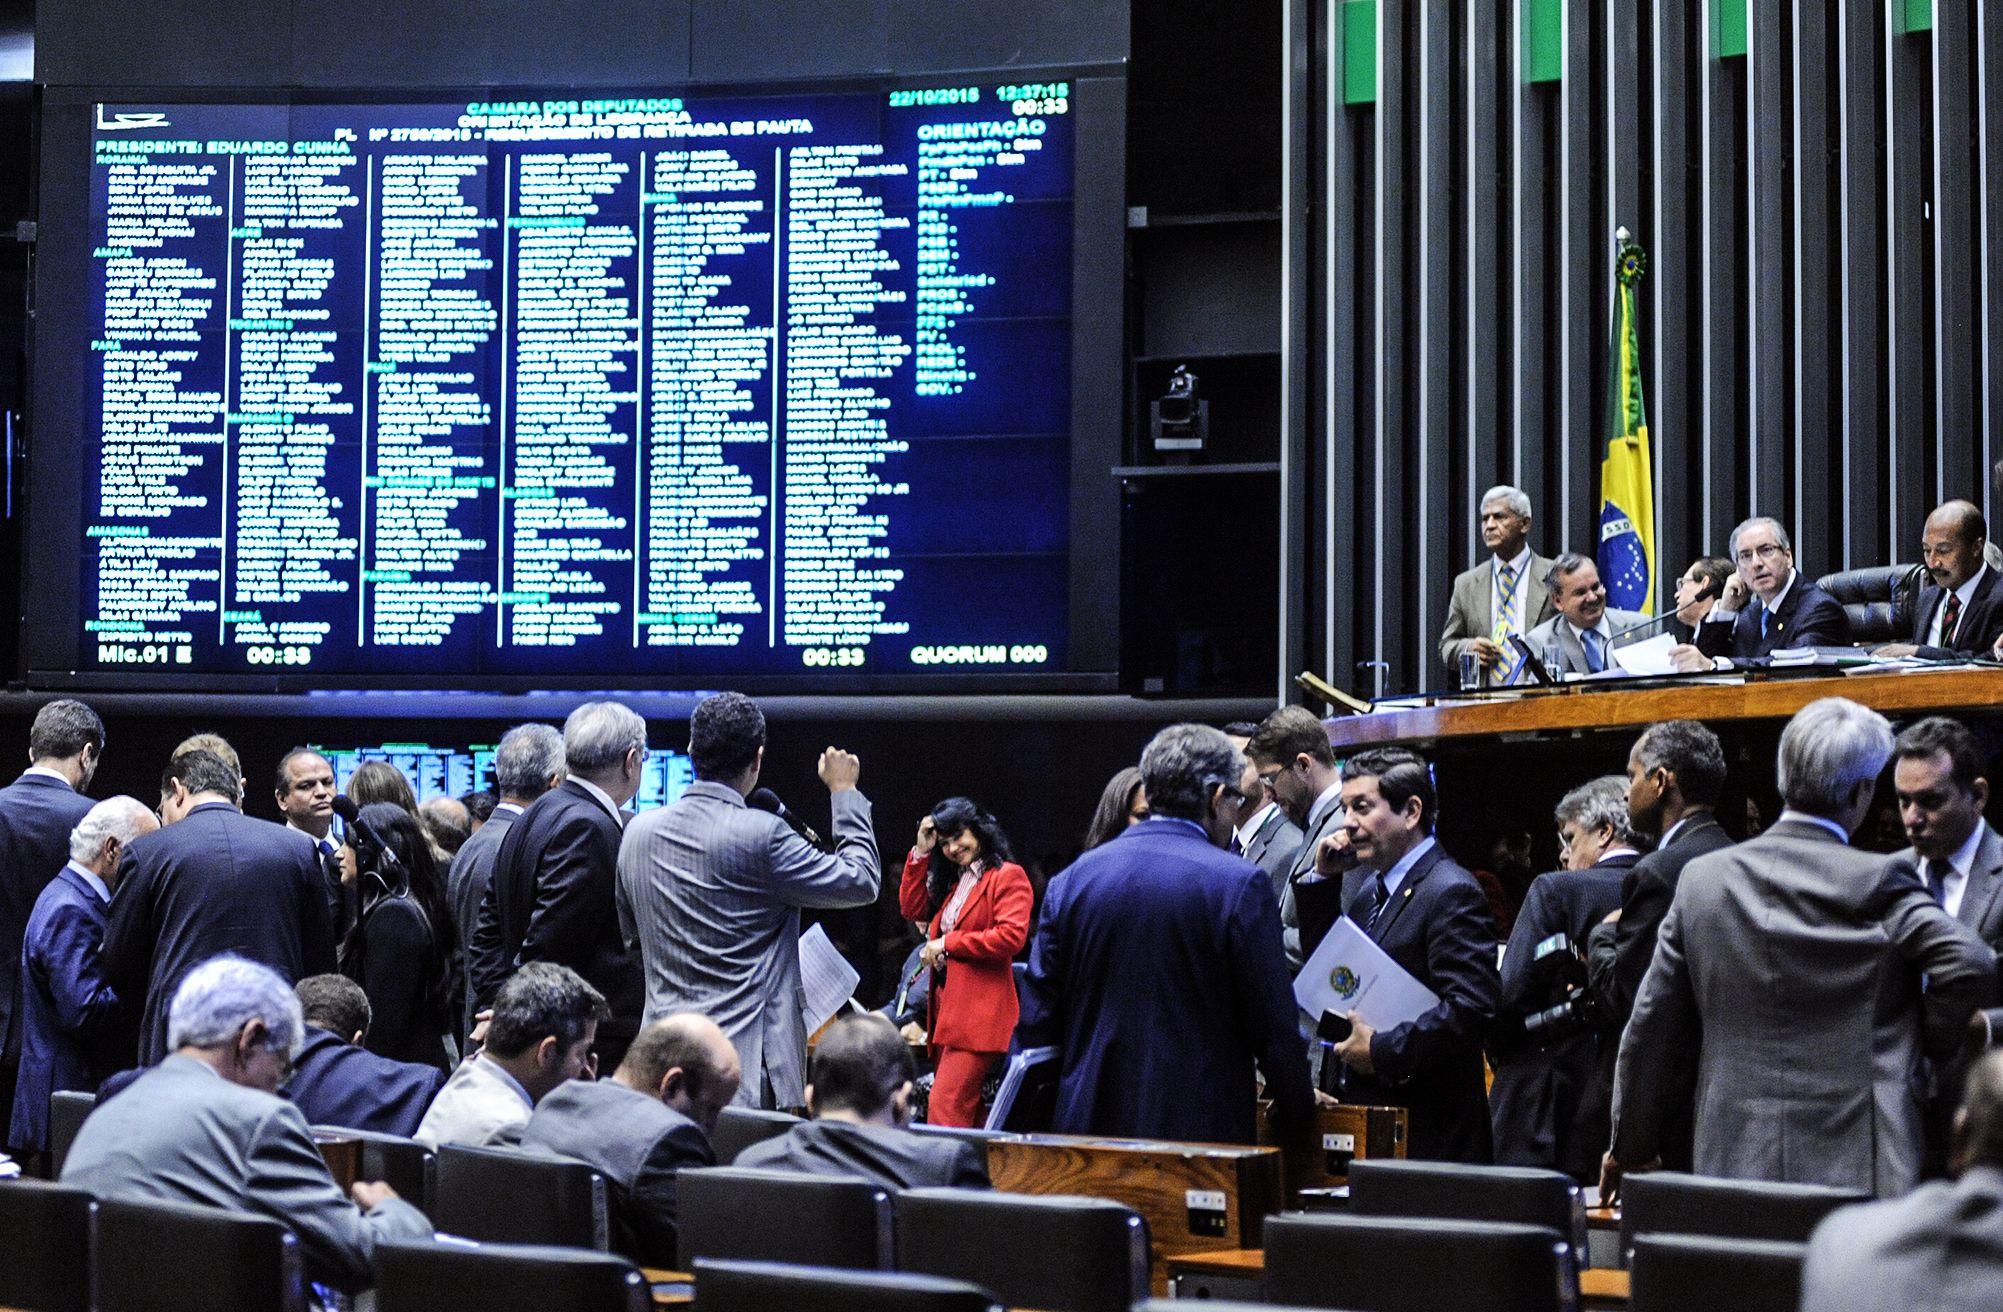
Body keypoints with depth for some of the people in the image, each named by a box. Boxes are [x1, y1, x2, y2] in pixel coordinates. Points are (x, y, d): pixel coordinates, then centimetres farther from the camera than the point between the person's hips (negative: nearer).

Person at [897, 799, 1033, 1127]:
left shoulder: (1007, 876, -5)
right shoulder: (952, 882, 22)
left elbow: (1012, 936, -15)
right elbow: (912, 908, 18)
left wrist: (947, 943, -10)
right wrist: (921, 853, 11)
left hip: (979, 1013, -9)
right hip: (949, 1009, 9)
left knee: (944, 1107, -17)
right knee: (967, 1115, 7)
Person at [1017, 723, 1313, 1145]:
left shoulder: (1071, 879, 6)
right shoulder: (1241, 885, -8)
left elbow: (1035, 1025, 8)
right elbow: (1273, 1027, -5)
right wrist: (1301, 1117, 10)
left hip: (1087, 1126, 5)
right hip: (1202, 1126, -4)